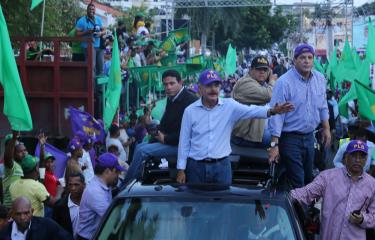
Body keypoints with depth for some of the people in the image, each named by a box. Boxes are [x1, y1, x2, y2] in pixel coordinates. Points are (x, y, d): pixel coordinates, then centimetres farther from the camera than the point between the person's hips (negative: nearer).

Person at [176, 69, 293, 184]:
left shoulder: (229, 106, -1)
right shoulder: (190, 111, -1)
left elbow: (250, 111, -17)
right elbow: (184, 142, 4)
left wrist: (271, 111, -37)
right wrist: (181, 169, 2)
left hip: (221, 166, 0)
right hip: (197, 166, 0)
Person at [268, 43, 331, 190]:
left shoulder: (319, 79, 3)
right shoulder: (284, 82, -17)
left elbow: (322, 106, 18)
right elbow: (276, 115, -18)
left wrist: (326, 128, 17)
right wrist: (274, 145, -22)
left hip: (309, 137, 7)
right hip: (290, 138, -7)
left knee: (308, 179, 17)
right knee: (296, 183, -7)